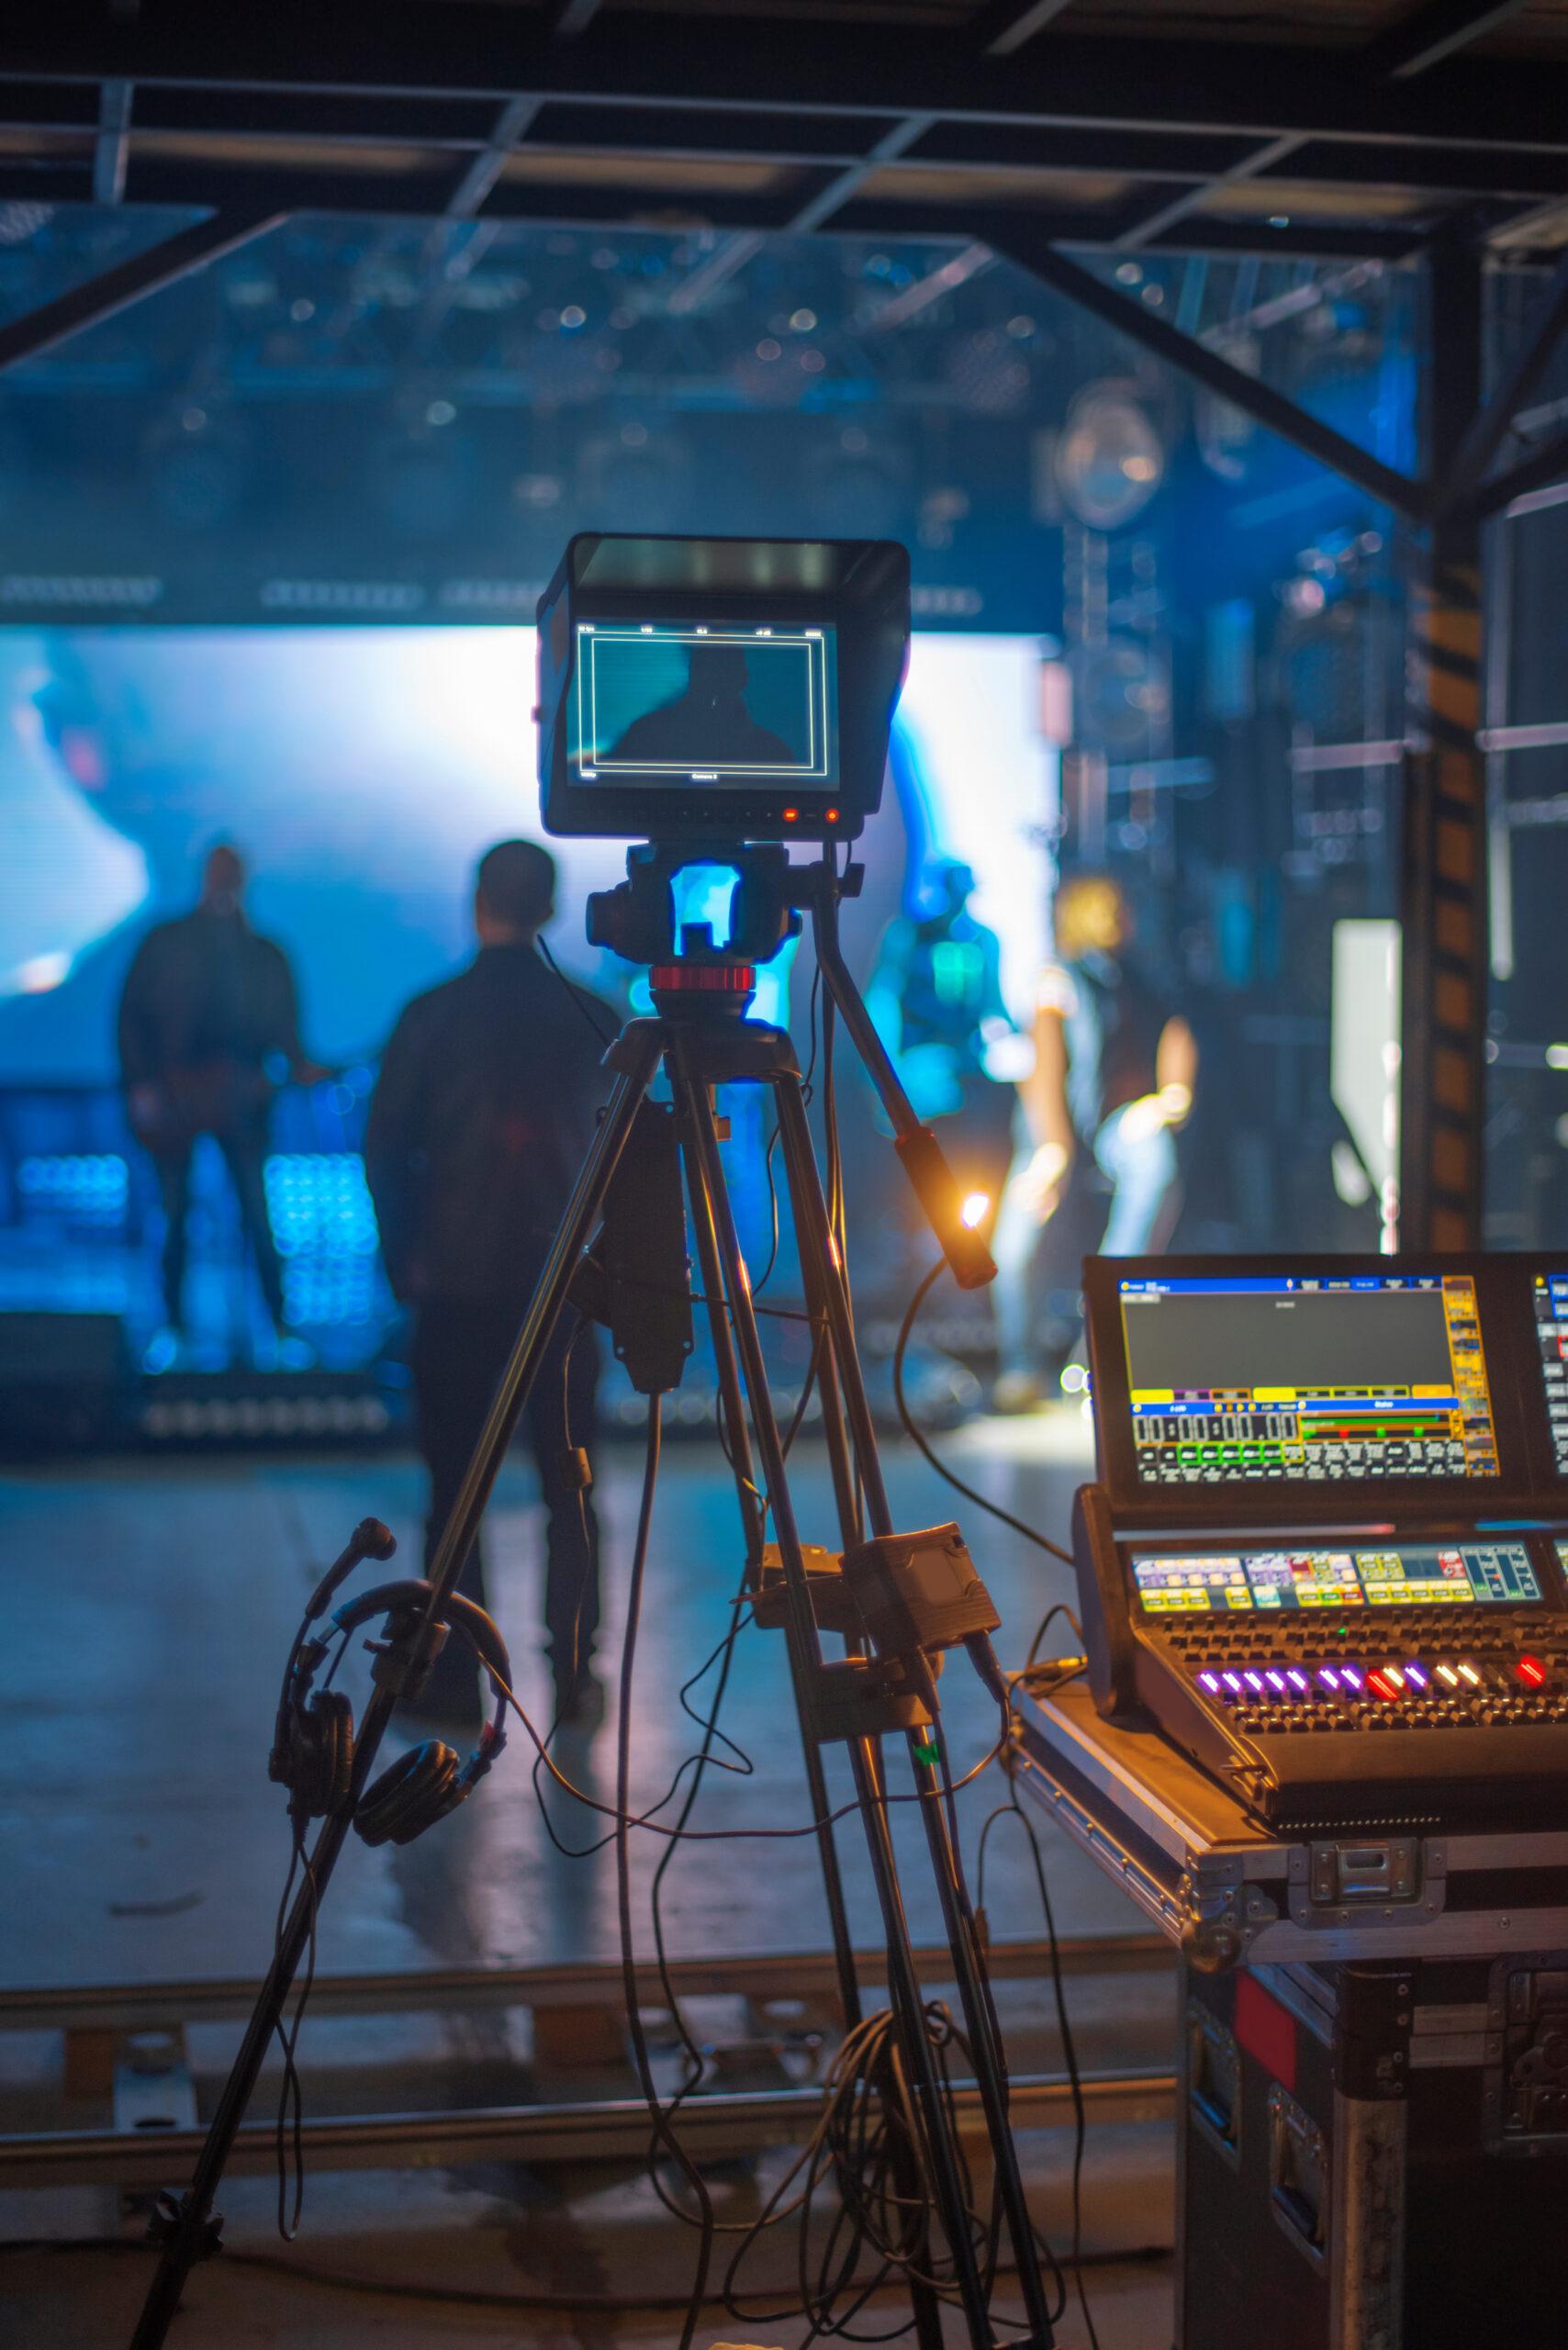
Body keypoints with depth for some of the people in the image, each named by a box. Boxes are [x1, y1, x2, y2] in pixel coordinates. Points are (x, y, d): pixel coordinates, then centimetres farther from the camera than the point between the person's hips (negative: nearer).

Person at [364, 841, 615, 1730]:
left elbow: (385, 1148, -1)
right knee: (569, 1488, 7)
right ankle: (575, 1679, 7)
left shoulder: (431, 1016, -5)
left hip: (458, 1285, -1)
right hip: (566, 1283, 1)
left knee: (454, 1487, 6)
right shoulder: (593, 1019, 0)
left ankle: (455, 1680, 6)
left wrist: (404, 1257, 10)